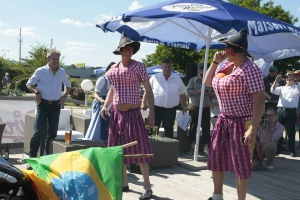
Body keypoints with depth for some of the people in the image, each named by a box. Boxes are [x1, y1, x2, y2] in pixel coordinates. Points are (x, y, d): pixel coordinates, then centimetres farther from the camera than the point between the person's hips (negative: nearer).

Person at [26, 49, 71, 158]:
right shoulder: (40, 71, -3)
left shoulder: (62, 72, 7)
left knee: (52, 133, 8)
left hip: (56, 105, 4)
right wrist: (36, 92, -13)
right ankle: (32, 156, -2)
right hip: (43, 104, -4)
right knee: (38, 131, -10)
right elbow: (29, 84, 5)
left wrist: (65, 95, 7)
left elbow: (68, 84, 23)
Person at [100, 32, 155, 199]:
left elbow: (148, 89, -6)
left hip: (132, 113, -6)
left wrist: (152, 112, -12)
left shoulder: (139, 66, -5)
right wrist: (105, 105, 6)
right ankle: (124, 183, 23)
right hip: (116, 113, 6)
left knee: (139, 149, -7)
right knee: (120, 148, 10)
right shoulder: (113, 68, 9)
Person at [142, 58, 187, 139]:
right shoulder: (155, 77, 0)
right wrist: (144, 103, -4)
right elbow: (147, 91, 3)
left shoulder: (177, 79, 5)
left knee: (169, 131, 8)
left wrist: (184, 107, 7)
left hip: (171, 110, 1)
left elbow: (182, 94, 10)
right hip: (156, 108, -1)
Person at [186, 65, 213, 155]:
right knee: (193, 127, 2)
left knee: (206, 127, 2)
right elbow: (189, 92, -9)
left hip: (206, 108, 1)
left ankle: (206, 146, 9)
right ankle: (193, 146, 9)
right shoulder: (193, 80, 1)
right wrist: (199, 91, -22)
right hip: (194, 107, -1)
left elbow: (214, 94, 4)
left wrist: (208, 93, -15)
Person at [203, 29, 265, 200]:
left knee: (241, 164, 2)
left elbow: (260, 100, -22)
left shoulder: (249, 69, -18)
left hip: (241, 123, -9)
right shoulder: (226, 65, 7)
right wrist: (215, 62, 5)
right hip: (223, 120, 9)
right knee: (215, 159, 17)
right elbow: (207, 83, 19)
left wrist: (253, 129, -28)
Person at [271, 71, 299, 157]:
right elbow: (273, 91, 4)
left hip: (291, 111, -2)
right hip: (280, 110, 3)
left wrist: (296, 81, -16)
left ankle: (292, 150, 6)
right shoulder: (282, 88, 19)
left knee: (291, 131, 1)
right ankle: (278, 148, 12)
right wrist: (276, 80, -9)